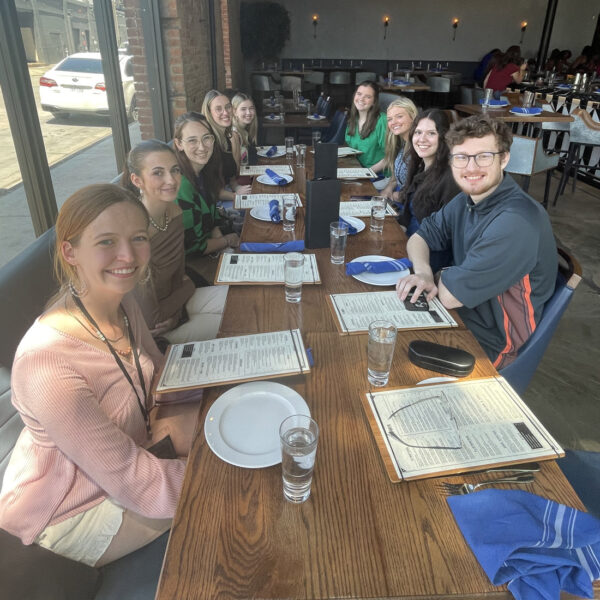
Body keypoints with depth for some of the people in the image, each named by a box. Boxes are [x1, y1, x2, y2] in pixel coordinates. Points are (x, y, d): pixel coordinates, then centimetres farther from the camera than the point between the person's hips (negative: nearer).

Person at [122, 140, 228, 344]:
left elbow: (178, 275, 5)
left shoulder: (174, 212, -6)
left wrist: (176, 314, -12)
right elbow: (152, 320, -26)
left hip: (172, 302, 7)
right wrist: (188, 287, -10)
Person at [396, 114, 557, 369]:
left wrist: (440, 277, -5)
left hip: (489, 344, -7)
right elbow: (419, 237, 5)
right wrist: (423, 272, -16)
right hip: (460, 315, 7)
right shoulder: (466, 200, -1)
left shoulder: (516, 223, -29)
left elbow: (449, 295, -28)